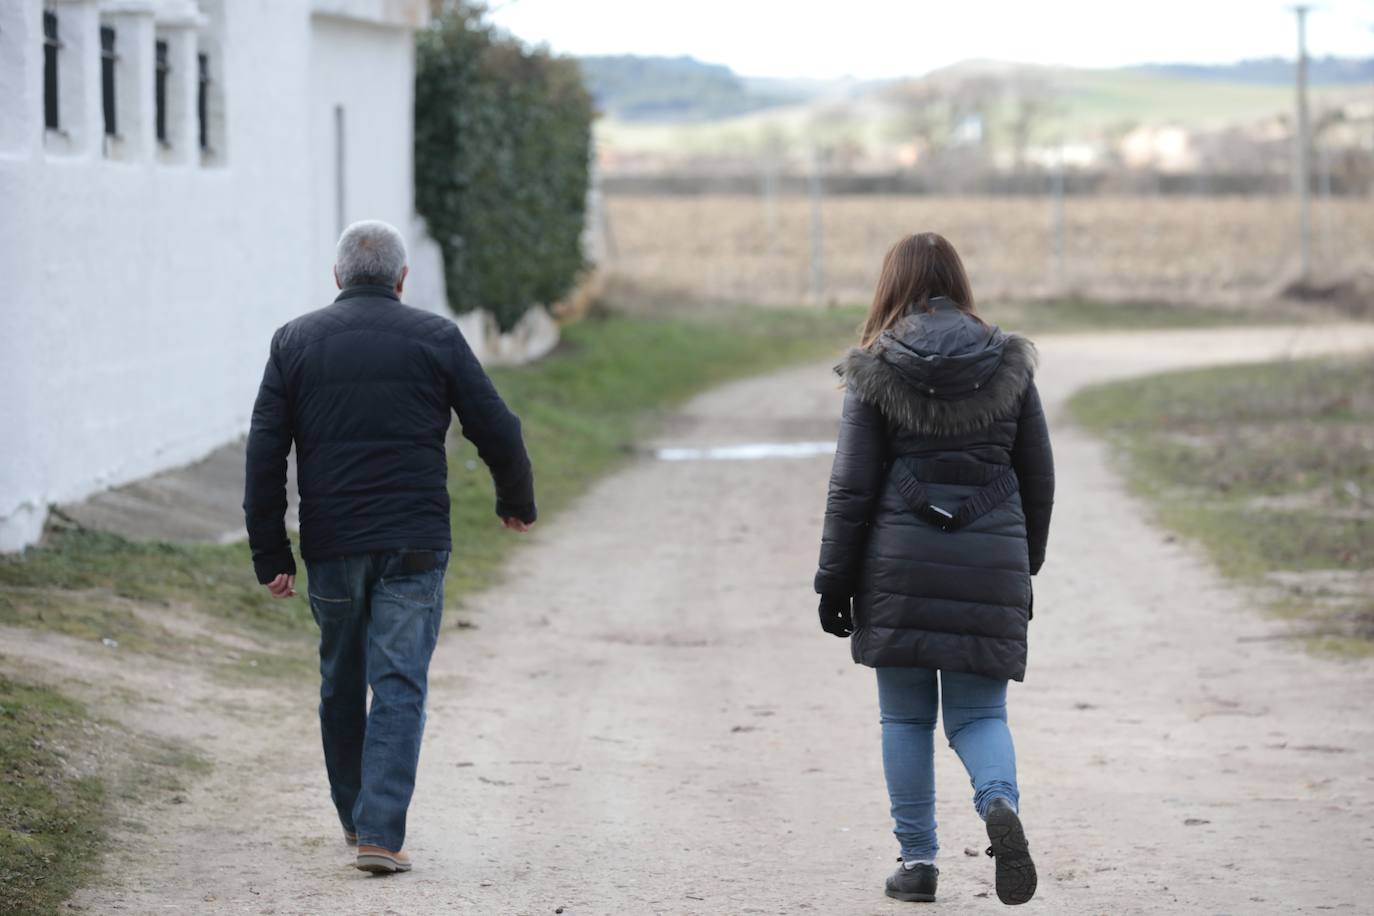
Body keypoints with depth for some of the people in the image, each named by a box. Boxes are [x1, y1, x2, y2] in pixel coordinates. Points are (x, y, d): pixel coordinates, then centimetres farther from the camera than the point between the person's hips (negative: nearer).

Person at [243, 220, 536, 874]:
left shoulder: (295, 341, 5)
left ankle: (355, 816, 30)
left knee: (341, 681, 18)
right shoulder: (435, 337, 1)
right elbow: (497, 431, 4)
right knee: (399, 684, -3)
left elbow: (264, 455, 1)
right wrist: (517, 501, 22)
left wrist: (270, 557, 4)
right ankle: (381, 833, -12)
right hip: (413, 544, -2)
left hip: (331, 546, 2)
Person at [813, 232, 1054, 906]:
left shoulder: (875, 371, -2)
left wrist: (834, 580, 3)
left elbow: (852, 487, -3)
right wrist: (1026, 563, 21)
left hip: (901, 561, -2)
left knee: (905, 717, 10)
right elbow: (1039, 478, 10)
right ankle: (1000, 802, -22)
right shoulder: (1008, 363, 5)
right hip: (991, 562, 2)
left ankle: (917, 858, 10)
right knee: (978, 712, 7)